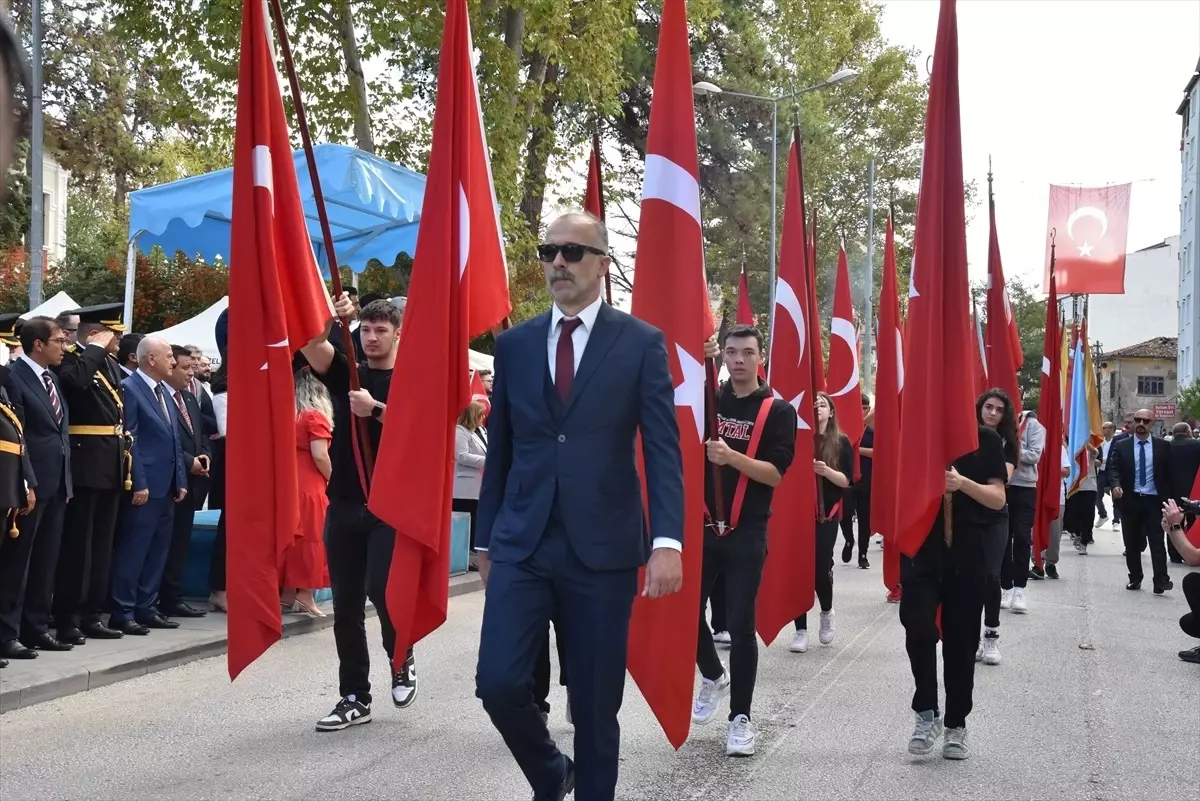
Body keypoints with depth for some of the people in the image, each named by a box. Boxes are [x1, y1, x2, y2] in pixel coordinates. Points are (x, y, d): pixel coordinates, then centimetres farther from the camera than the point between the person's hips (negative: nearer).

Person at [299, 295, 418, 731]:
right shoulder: (345, 372, 10)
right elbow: (310, 342, -7)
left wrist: (377, 409, -24)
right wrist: (330, 317, -24)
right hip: (344, 504, 4)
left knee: (382, 590, -15)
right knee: (345, 606, 5)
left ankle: (402, 660, 14)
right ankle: (354, 698, 13)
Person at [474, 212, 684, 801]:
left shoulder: (642, 343, 0)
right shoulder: (514, 343, 9)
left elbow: (663, 450, -6)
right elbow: (499, 449, 13)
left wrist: (668, 541, -17)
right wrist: (484, 539, 13)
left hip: (602, 547, -2)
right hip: (521, 543, 2)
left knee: (596, 702, 4)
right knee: (498, 683, -7)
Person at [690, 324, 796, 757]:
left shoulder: (778, 411, -3)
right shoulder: (708, 400, 8)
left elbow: (775, 472, -11)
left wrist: (731, 456, -27)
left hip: (747, 533, -3)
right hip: (702, 525, 3)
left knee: (741, 625, -1)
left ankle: (741, 717, 9)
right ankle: (714, 677, 31)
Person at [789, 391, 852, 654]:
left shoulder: (841, 442, 3)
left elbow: (846, 480, -2)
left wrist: (826, 471, -20)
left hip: (826, 513, 0)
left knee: (821, 567, -4)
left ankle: (827, 612, 28)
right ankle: (801, 630, 2)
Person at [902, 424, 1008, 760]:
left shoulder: (985, 440, 1)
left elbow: (998, 499, -4)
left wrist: (963, 484, -21)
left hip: (967, 551, 0)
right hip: (920, 546, 0)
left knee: (961, 637, 6)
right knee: (918, 627, -15)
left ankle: (956, 725, 18)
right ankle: (926, 713, 3)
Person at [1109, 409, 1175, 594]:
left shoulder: (1163, 446, 4)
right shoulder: (1121, 446, 5)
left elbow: (1169, 473, 5)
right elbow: (1114, 468, -1)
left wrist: (1171, 499, 0)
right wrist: (1116, 485, -22)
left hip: (1154, 501, -1)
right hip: (1130, 500, 1)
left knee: (1157, 541, -8)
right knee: (1132, 543, 8)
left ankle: (1160, 580, -12)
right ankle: (1135, 579, 18)